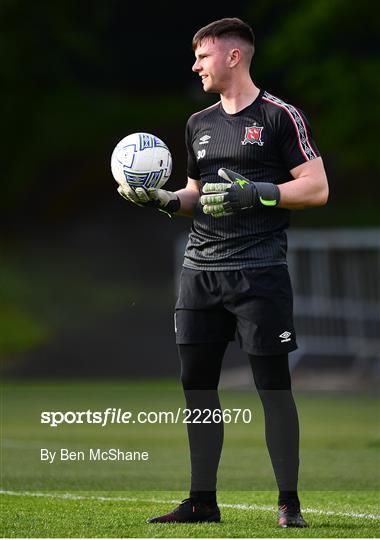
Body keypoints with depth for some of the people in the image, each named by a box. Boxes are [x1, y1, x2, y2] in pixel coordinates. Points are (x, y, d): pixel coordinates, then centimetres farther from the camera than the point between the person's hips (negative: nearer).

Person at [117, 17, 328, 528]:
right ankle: (203, 500, 14)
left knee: (273, 383, -5)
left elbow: (317, 188, -8)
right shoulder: (200, 123, 17)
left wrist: (254, 193, -17)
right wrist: (161, 199, 7)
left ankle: (289, 501, 3)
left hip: (259, 270, -7)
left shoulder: (279, 116, -4)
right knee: (196, 382, 6)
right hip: (200, 269, 7)